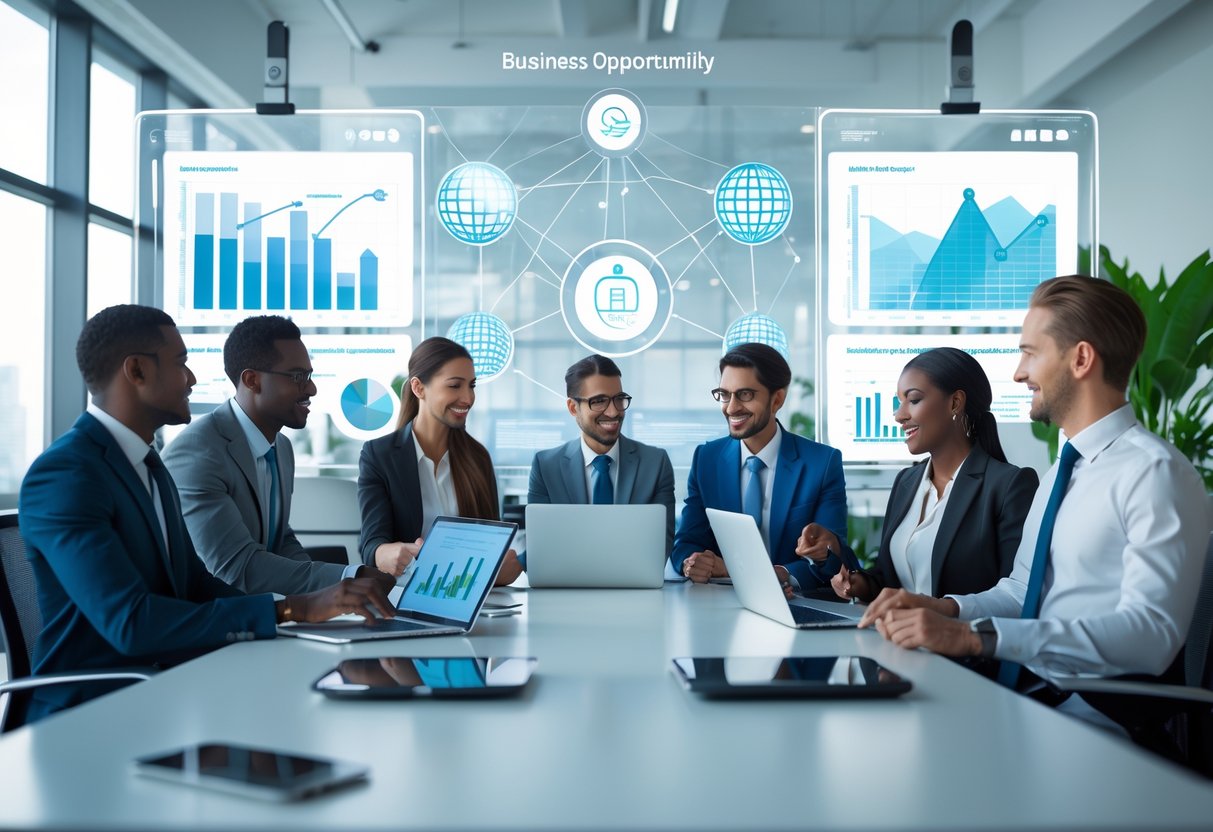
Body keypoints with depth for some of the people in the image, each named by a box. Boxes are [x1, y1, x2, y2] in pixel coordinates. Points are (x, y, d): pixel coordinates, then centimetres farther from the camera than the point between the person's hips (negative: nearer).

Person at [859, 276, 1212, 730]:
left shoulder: (1153, 472, -12)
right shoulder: (1061, 470, 17)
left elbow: (1150, 633, -22)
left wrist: (977, 637, -28)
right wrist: (946, 608, -2)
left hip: (1091, 718, -7)